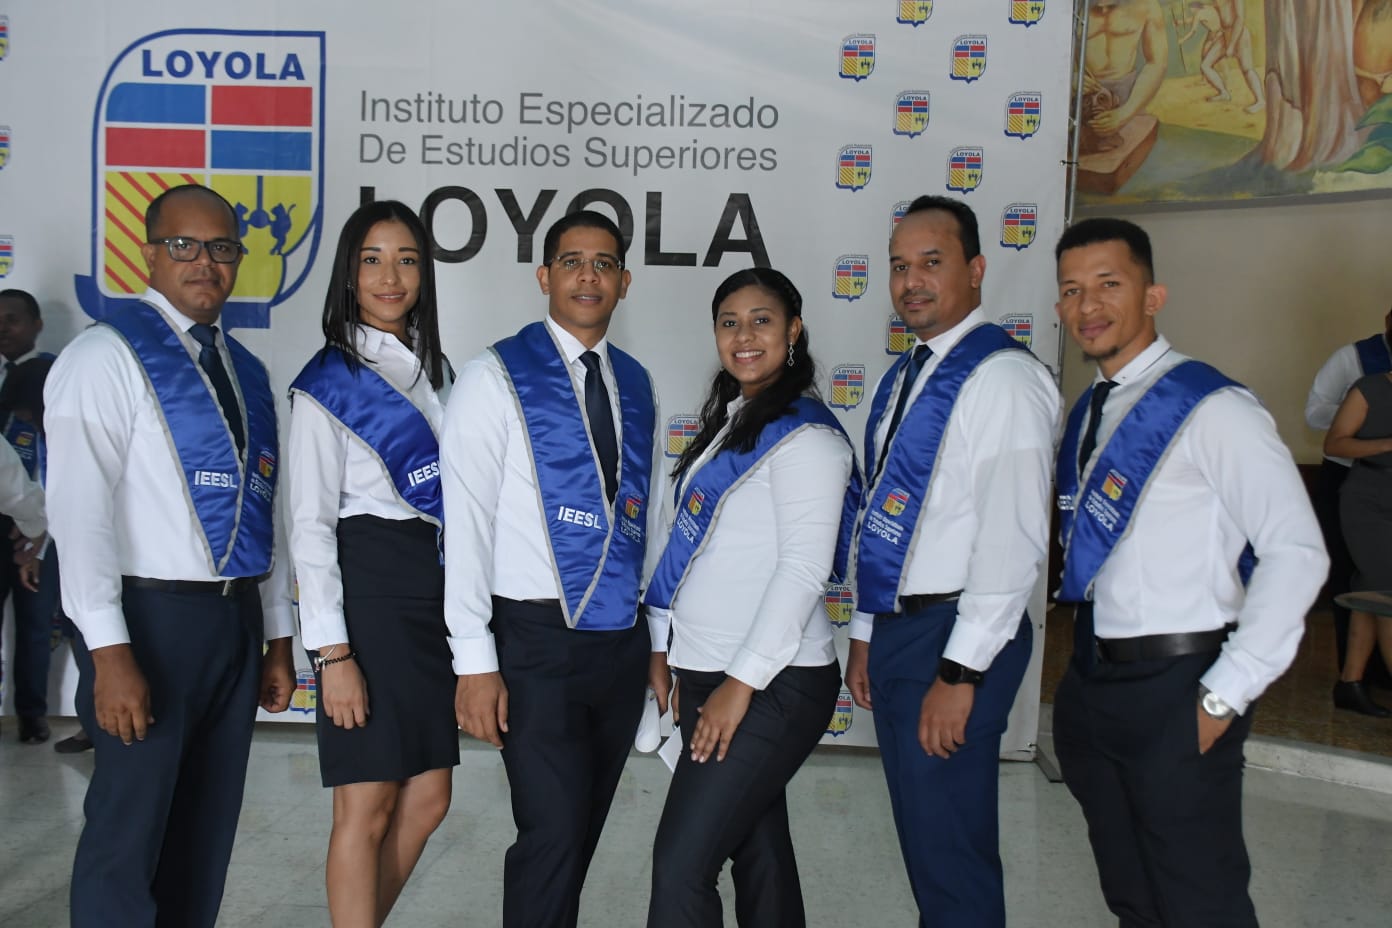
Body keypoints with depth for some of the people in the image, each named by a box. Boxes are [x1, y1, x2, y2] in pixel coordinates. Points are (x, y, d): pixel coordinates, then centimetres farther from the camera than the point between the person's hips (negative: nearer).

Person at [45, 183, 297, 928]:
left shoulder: (248, 372, 14)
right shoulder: (106, 356, -7)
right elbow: (79, 510, -14)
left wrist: (278, 639, 13)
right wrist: (109, 652, -20)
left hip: (239, 619, 6)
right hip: (154, 618, -6)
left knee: (208, 833, 15)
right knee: (129, 836, 2)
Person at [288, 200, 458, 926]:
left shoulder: (433, 370, 13)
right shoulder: (328, 382, -5)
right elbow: (309, 522, -9)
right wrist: (332, 651, -15)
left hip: (434, 590, 7)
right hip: (367, 589, -6)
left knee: (427, 801, 10)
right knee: (367, 806, 0)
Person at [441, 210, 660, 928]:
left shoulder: (637, 385, 11)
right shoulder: (495, 377, -5)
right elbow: (467, 521, -9)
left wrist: (657, 638, 12)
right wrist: (475, 661, -13)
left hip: (623, 640, 5)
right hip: (537, 640, -5)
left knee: (582, 832, 14)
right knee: (553, 834, -6)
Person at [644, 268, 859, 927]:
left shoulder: (804, 434, -12)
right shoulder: (728, 422, 15)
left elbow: (805, 569, -18)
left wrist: (741, 683, -18)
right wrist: (664, 648, 14)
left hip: (772, 687, -8)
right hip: (707, 675, 8)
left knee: (680, 865, -8)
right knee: (758, 852, 16)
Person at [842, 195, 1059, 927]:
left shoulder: (1002, 378, -14)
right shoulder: (901, 378, 13)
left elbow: (1013, 537, -20)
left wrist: (961, 672, -20)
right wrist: (865, 633, 16)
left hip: (953, 637, -8)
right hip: (894, 628, 8)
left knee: (951, 853, 2)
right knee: (920, 836, 19)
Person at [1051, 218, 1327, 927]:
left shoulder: (1212, 409, -12)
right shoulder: (1086, 414, 11)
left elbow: (1296, 553, -17)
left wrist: (1226, 695, -16)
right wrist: (1084, 679, 9)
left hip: (1175, 691, -7)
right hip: (1092, 683, 7)